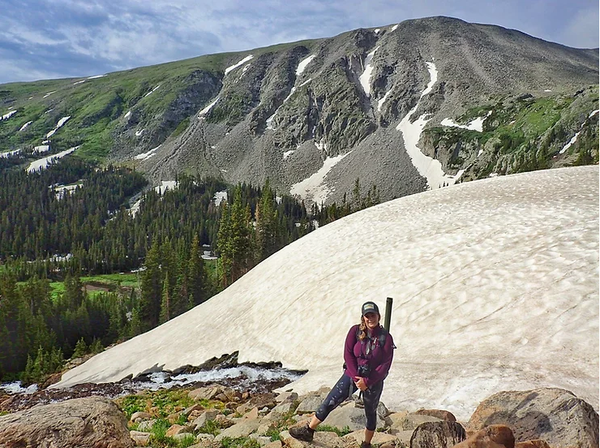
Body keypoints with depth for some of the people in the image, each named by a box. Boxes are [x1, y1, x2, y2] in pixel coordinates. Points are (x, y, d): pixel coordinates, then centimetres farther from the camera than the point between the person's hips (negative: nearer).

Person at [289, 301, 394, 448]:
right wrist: (356, 377, -16)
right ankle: (308, 431, 12)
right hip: (352, 374, 1)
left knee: (370, 413, 16)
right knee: (329, 403, -1)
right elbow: (348, 354, -8)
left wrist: (367, 381, -16)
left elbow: (385, 365, -12)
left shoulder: (386, 338, -12)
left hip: (374, 380, -1)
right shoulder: (355, 331, -8)